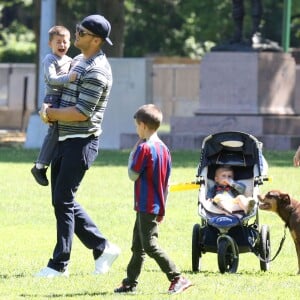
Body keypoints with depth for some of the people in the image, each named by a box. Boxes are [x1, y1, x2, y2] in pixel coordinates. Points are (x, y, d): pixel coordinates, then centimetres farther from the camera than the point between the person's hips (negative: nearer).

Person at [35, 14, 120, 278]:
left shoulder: (97, 71, -17)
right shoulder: (78, 61, 14)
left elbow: (82, 113, -22)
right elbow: (64, 94, 26)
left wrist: (51, 112, -9)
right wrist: (50, 111, 5)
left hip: (81, 143, -10)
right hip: (65, 140, 10)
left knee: (63, 201, -7)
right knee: (62, 200, 12)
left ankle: (59, 264, -2)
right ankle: (102, 247, 19)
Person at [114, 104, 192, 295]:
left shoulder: (144, 148, -16)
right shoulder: (164, 148, 10)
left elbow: (133, 175, -11)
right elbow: (166, 182, 14)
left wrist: (132, 155, 2)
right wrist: (162, 209, 20)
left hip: (146, 206, -9)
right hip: (157, 206, 9)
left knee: (150, 245, -9)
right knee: (138, 246, 14)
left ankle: (178, 278, -12)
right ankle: (130, 283, 17)